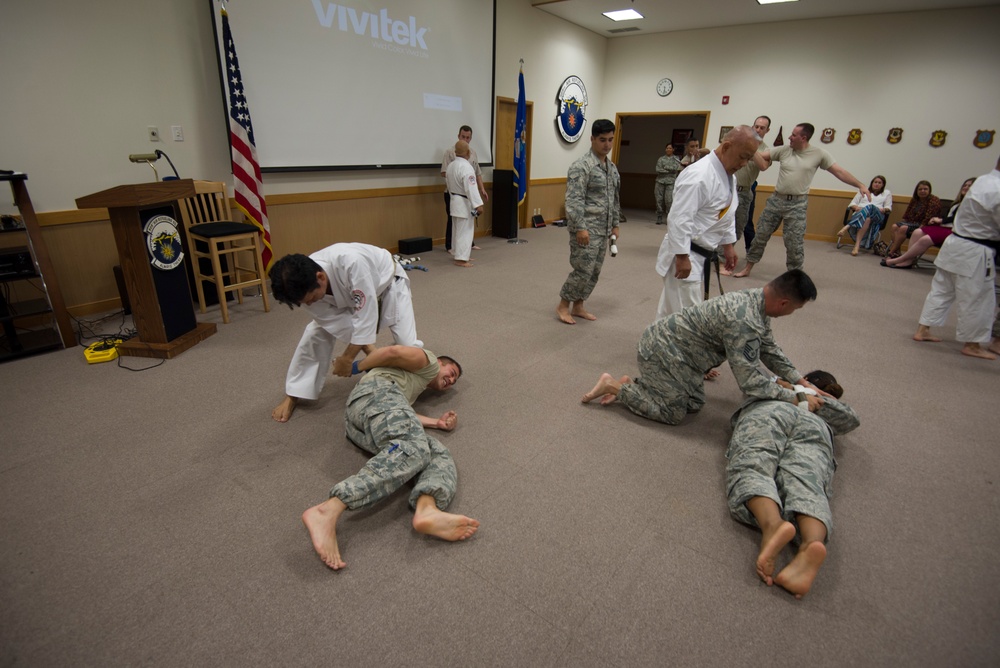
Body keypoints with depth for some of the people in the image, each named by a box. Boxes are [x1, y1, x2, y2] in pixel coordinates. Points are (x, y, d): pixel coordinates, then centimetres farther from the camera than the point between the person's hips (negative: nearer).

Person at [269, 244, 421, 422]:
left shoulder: (351, 263, -48)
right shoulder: (304, 285, -29)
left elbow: (366, 313, -41)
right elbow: (336, 322, -21)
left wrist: (347, 358, -32)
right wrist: (369, 349, -26)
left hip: (387, 283, -4)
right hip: (347, 294, 4)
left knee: (407, 343, -14)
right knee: (315, 334, -5)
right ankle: (292, 396, 11)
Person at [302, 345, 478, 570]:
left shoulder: (415, 386, 45)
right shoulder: (429, 362, 22)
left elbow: (402, 415, 23)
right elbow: (392, 352, 3)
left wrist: (438, 423, 20)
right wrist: (357, 367, 15)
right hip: (377, 391, -7)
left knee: (439, 455, -11)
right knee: (414, 448, -35)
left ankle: (427, 511, -47)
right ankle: (327, 511, -53)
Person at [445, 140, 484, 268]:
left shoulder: (451, 166, 7)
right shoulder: (466, 167, -21)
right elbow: (471, 188, -26)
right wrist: (478, 204, -24)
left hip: (455, 201, 9)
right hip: (465, 204, -9)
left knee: (459, 230, 18)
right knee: (465, 231, -4)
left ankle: (461, 254, 28)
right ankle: (461, 259, -3)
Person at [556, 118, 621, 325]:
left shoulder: (612, 168, 13)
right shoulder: (581, 167, -14)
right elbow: (574, 201, -20)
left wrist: (615, 225, 17)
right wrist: (580, 228, -25)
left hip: (603, 230, 8)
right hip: (586, 229, -8)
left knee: (594, 272, 12)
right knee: (583, 270, -7)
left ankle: (578, 306, 25)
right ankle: (563, 306, 10)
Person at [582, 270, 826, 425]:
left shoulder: (755, 299, 0)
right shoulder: (744, 322, -31)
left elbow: (769, 350, 14)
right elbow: (749, 381, -26)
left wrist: (801, 381, 11)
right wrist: (794, 398, -16)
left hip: (673, 347, 10)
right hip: (661, 351, -10)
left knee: (694, 404, 16)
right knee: (673, 413, 1)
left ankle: (630, 384, 19)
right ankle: (613, 385, 6)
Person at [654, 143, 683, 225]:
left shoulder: (676, 159, 11)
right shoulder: (661, 158, 12)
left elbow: (676, 168, -6)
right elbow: (658, 169, -2)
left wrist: (665, 167, -3)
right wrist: (670, 171, -5)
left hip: (670, 182, -2)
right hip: (660, 181, 2)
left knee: (669, 200, -13)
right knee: (659, 200, -3)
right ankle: (659, 218, 5)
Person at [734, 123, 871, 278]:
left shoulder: (819, 154, -2)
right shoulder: (783, 150, 2)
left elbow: (839, 172, -1)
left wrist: (860, 185, -7)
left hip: (797, 204, -2)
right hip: (776, 199, 2)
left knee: (794, 244, -3)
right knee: (761, 235, 5)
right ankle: (748, 268, 16)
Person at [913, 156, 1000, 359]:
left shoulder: (982, 181, 5)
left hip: (954, 244, 8)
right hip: (974, 253, -8)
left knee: (941, 290, 15)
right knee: (977, 299, 3)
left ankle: (922, 330, 22)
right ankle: (972, 345, 15)